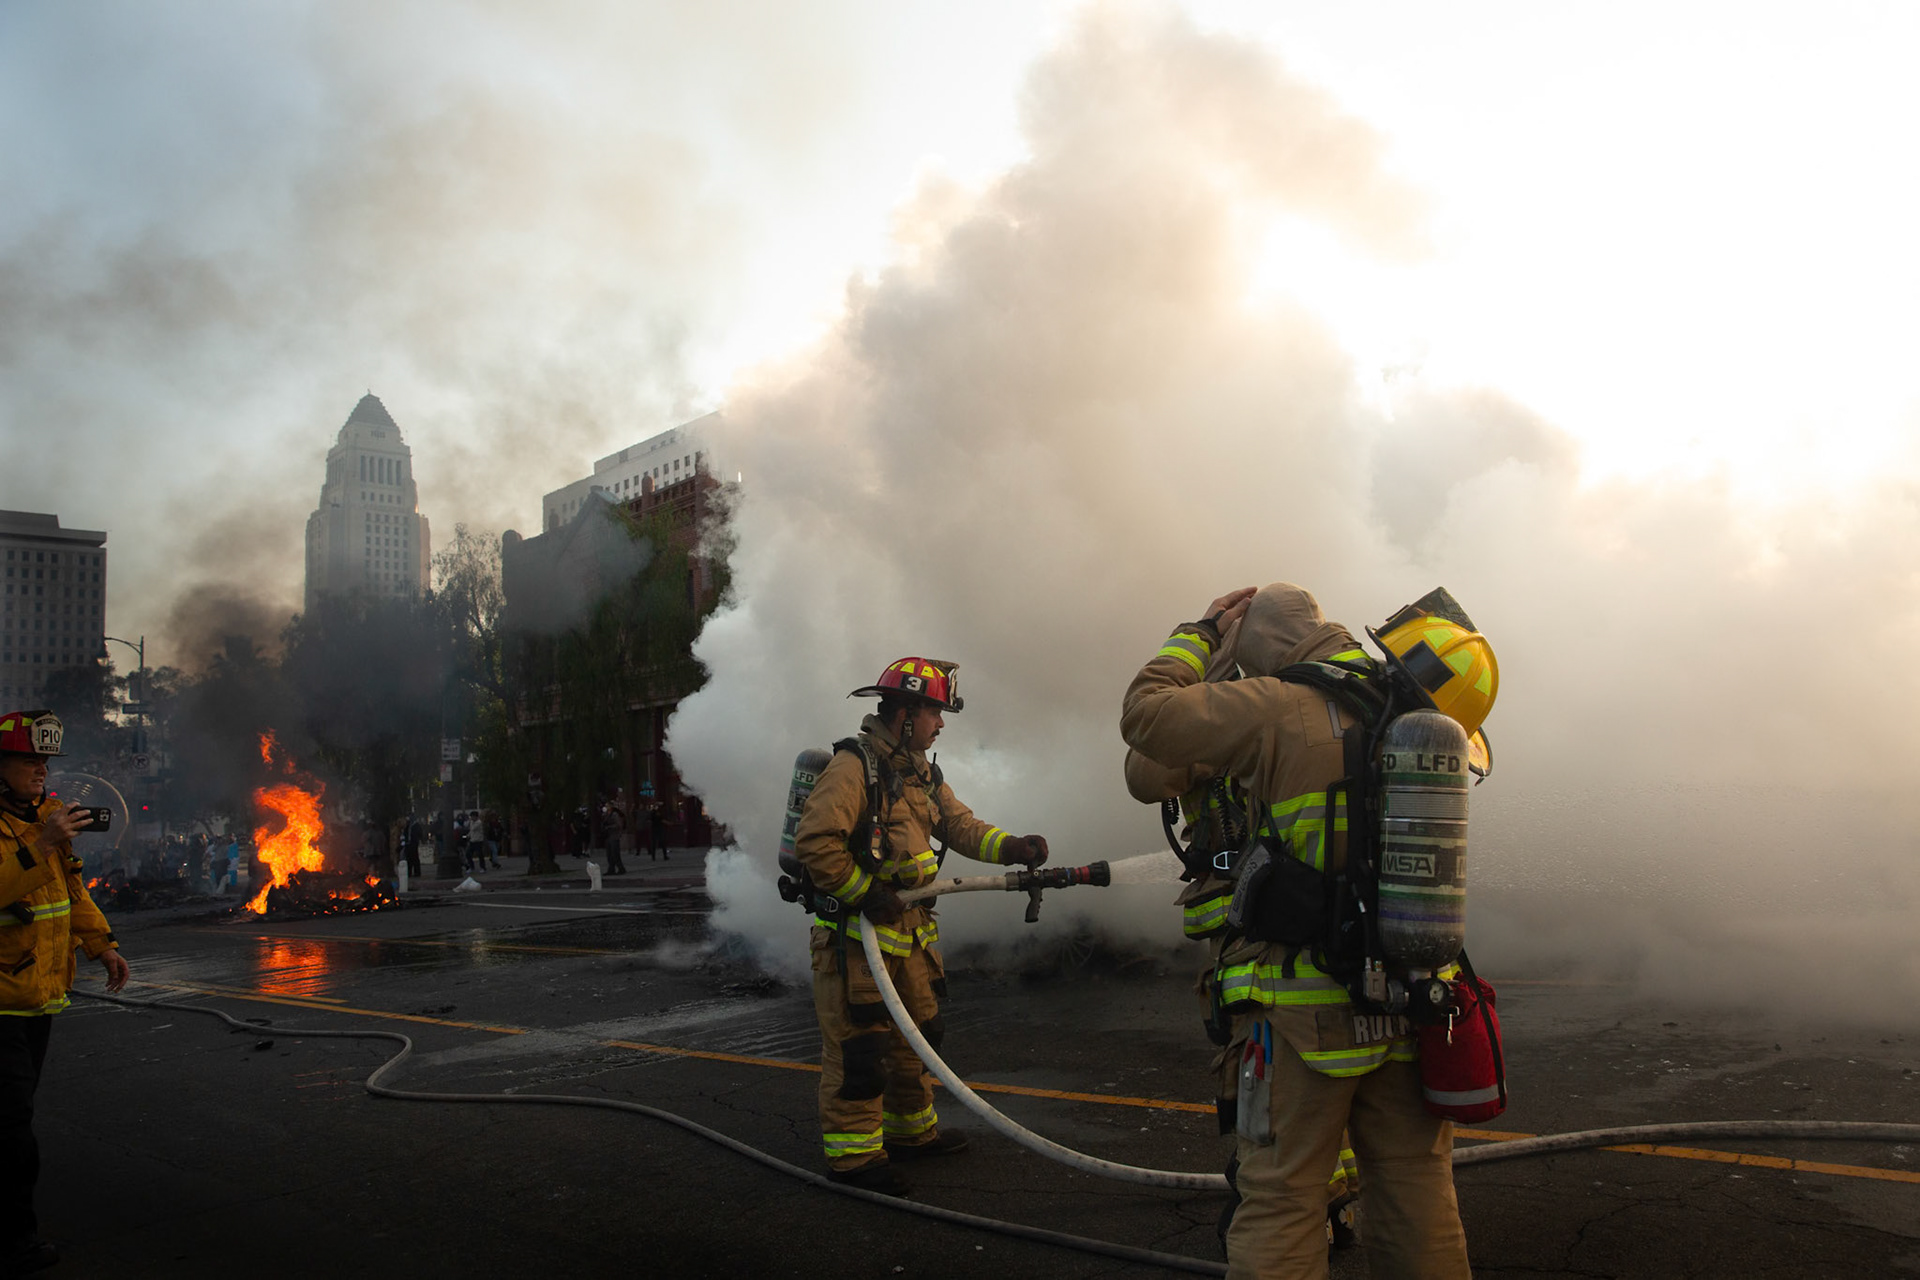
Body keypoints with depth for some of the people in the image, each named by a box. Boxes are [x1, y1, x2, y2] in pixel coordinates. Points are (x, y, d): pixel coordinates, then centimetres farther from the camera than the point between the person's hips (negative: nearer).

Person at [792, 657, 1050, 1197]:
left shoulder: (921, 773, 15)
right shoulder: (853, 766, -16)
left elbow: (960, 825, 8)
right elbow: (814, 840, -23)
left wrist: (1012, 847, -7)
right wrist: (862, 892, -20)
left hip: (908, 927, 10)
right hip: (856, 929, -10)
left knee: (916, 1032, 19)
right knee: (858, 1043, -4)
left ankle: (912, 1130, 33)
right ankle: (852, 1152, 5)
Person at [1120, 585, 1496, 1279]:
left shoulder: (1283, 709, -11)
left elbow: (1145, 715, -10)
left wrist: (1202, 633, 6)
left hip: (1304, 1010, -6)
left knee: (1279, 1206, 2)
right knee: (1416, 1193, 16)